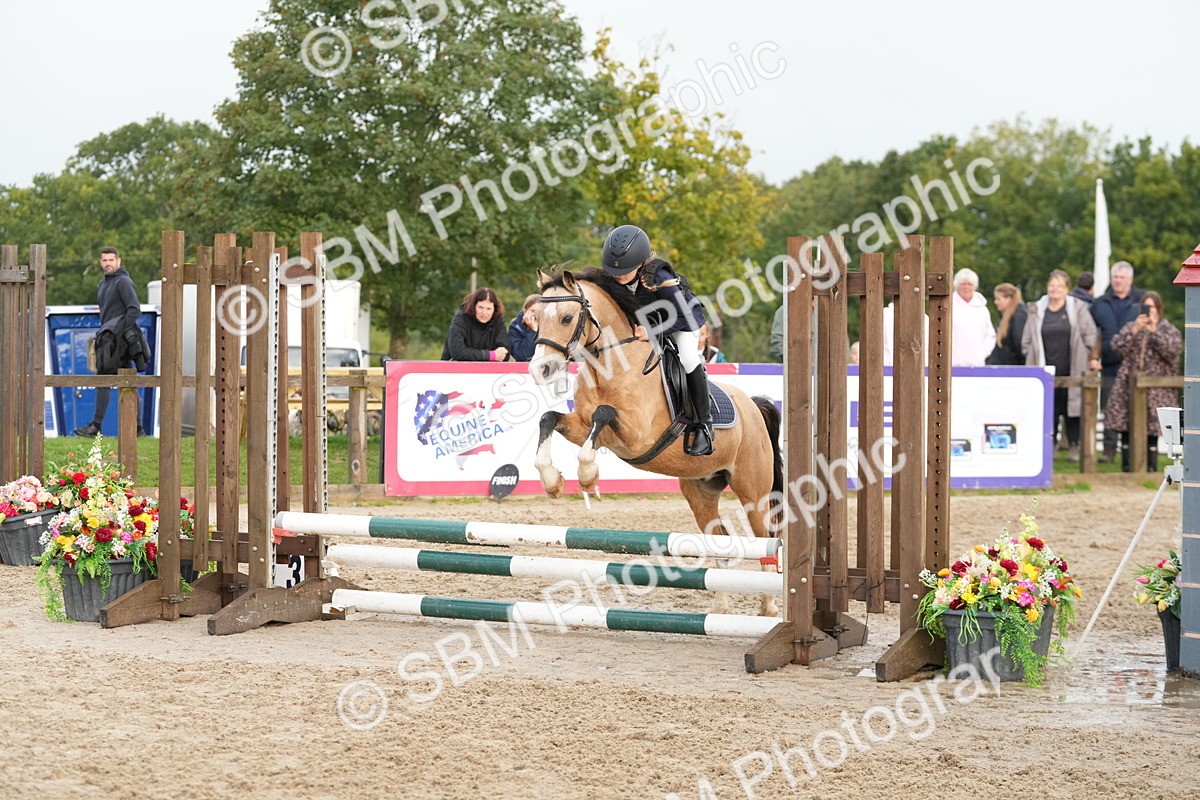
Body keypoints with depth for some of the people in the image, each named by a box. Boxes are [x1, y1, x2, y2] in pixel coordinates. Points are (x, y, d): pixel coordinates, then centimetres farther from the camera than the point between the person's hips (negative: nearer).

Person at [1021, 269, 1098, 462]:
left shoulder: (1077, 308, 3)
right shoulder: (1037, 310, 8)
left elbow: (1090, 334, 4)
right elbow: (1027, 339, 12)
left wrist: (1088, 358, 1)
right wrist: (1032, 360, 5)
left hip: (1072, 371, -1)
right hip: (1046, 371, 1)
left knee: (1072, 406, 0)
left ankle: (1075, 446, 8)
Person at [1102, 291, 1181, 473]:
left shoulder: (1169, 330, 9)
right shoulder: (1130, 327, 15)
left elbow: (1173, 350, -11)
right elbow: (1118, 347, -1)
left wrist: (1154, 330, -14)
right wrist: (1135, 330, -11)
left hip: (1156, 390, -2)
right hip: (1129, 388, 2)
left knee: (1152, 431, -4)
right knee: (1127, 429, 0)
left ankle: (1151, 468, 3)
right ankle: (1127, 466, 7)